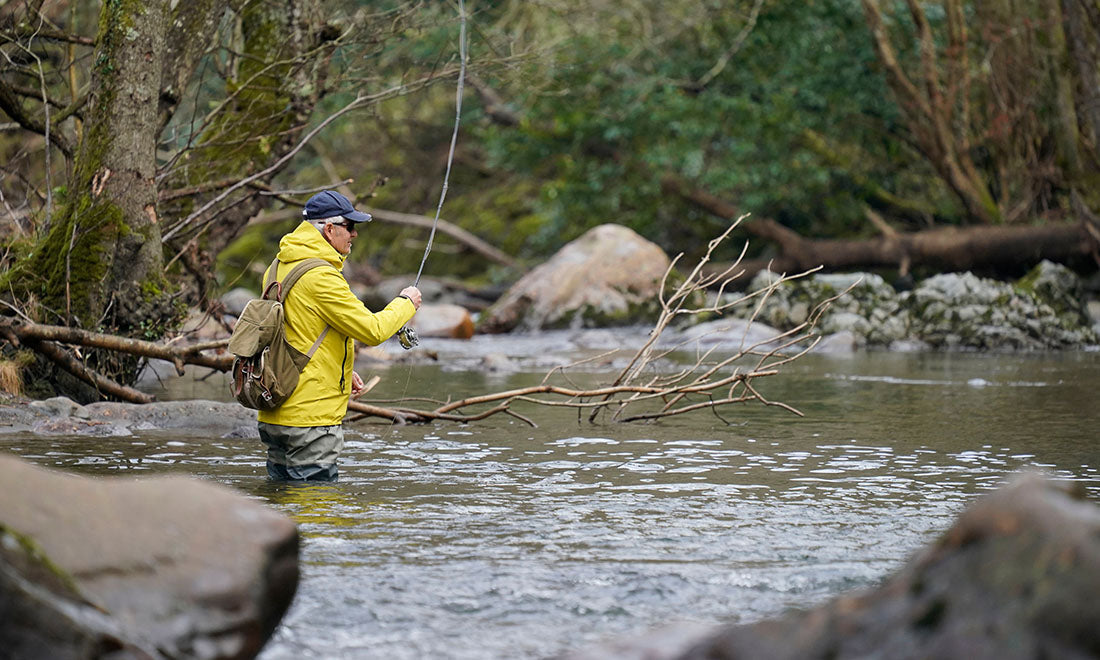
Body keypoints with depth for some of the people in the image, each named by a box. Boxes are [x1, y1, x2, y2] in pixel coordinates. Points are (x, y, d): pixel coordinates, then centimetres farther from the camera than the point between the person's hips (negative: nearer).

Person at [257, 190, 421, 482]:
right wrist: (406, 303, 2)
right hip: (310, 419, -10)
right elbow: (373, 330, -16)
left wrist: (343, 370, 21)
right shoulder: (321, 277, -18)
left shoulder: (279, 267, 13)